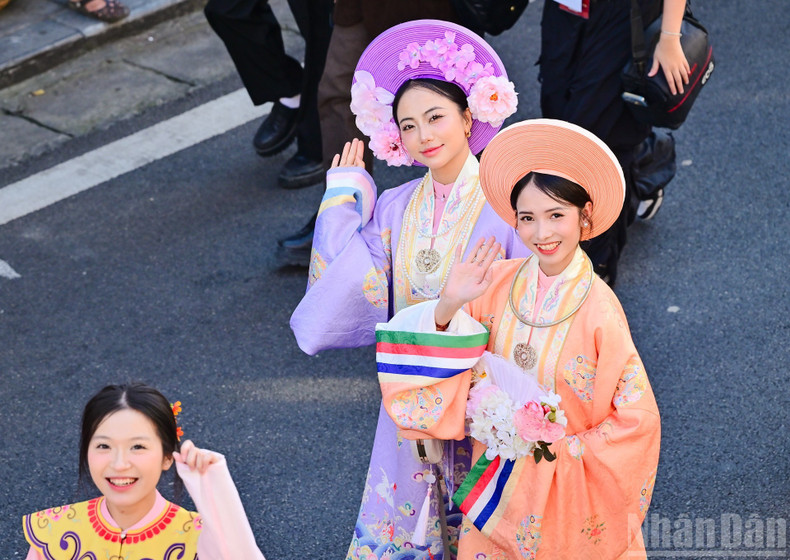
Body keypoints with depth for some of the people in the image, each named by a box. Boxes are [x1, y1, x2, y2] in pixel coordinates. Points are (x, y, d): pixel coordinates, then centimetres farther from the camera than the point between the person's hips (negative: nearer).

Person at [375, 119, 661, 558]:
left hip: (570, 494, -3)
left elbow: (636, 419, -18)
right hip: (497, 483, 3)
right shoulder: (497, 284, -11)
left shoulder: (598, 311, -23)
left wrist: (557, 451, -15)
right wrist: (448, 306, -25)